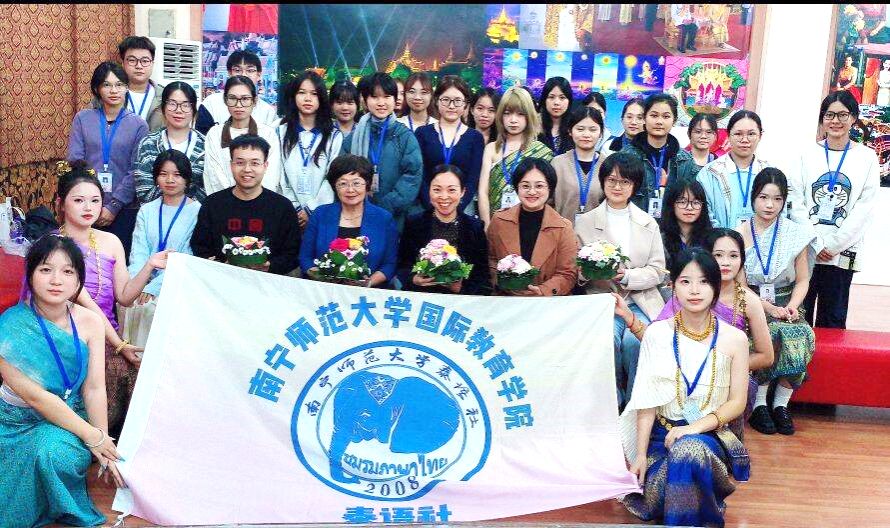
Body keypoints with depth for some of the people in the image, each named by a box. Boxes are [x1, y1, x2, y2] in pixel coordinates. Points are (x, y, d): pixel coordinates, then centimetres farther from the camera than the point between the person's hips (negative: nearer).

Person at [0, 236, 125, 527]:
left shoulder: (90, 322, -9)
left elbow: (94, 388, -8)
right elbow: (34, 396, -20)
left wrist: (105, 449, -12)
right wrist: (92, 436, -19)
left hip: (72, 416, 1)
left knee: (56, 449, -28)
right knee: (45, 452, -28)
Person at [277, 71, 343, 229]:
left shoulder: (334, 136, 6)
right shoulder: (280, 132, 9)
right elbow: (278, 176, 3)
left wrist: (311, 210, -11)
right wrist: (295, 209, -8)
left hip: (321, 214, -1)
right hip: (289, 214, 1)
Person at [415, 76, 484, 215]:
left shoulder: (475, 137, 6)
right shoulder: (422, 133, 6)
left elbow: (473, 179, -1)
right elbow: (419, 175, -1)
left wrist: (456, 207, -15)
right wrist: (432, 206, -15)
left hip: (463, 208, 0)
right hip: (428, 208, 0)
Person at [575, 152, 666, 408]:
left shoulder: (649, 224, 13)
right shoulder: (584, 222, 8)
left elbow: (658, 271, 5)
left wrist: (626, 276, -14)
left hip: (640, 302, 1)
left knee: (633, 340, -29)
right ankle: (614, 400, -7)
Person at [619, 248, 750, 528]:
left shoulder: (734, 339, -3)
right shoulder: (656, 334, -2)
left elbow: (737, 402, 0)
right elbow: (646, 400, -3)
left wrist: (697, 426, -17)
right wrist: (640, 455, -7)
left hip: (711, 435, -1)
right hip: (662, 434, 1)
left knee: (689, 449, -37)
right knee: (654, 501, -25)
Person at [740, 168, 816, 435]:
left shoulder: (796, 234, 7)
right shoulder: (739, 235, 1)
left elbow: (802, 280, 8)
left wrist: (792, 306, -11)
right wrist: (768, 308, -15)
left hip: (784, 306, 2)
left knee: (799, 335, -30)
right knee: (768, 334, -33)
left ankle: (781, 404, -16)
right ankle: (759, 405, -19)